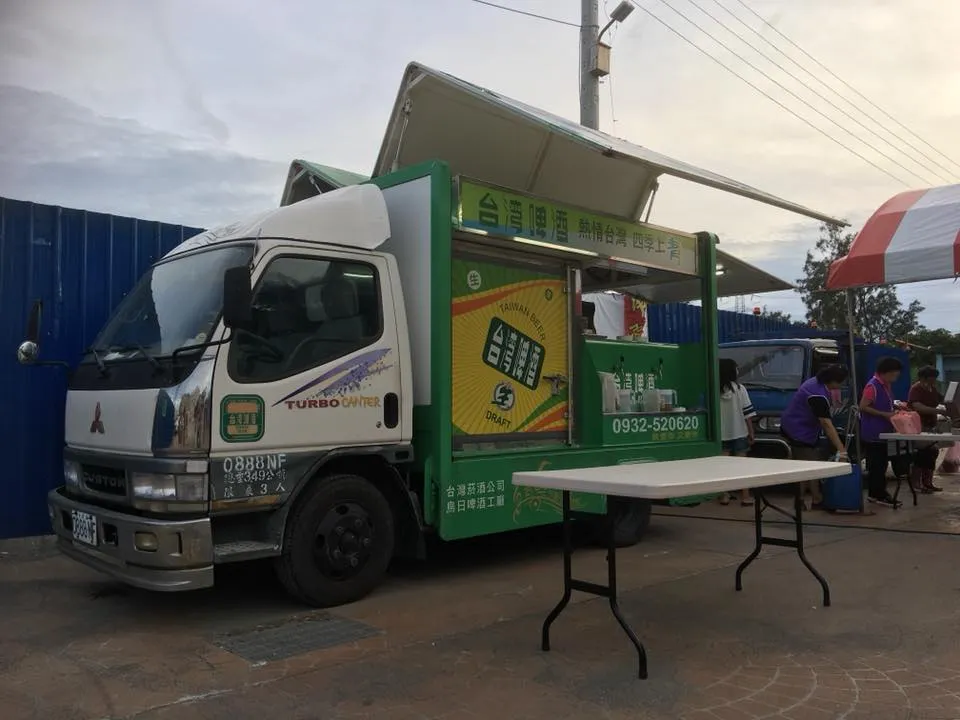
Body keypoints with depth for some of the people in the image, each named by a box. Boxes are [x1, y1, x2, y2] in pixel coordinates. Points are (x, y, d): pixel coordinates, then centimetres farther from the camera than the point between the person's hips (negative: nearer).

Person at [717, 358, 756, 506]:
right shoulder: (739, 389, -7)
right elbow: (747, 413, -5)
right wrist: (751, 433, 2)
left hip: (721, 434, 1)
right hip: (739, 433, -1)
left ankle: (724, 495, 10)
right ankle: (745, 496, 9)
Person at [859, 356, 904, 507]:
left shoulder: (887, 386, 12)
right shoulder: (872, 386, -15)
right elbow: (863, 407, -19)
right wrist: (885, 414, -20)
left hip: (883, 432, 9)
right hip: (873, 433, -9)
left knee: (882, 463, 13)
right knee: (876, 464, -3)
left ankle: (878, 493, 21)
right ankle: (877, 494, 3)